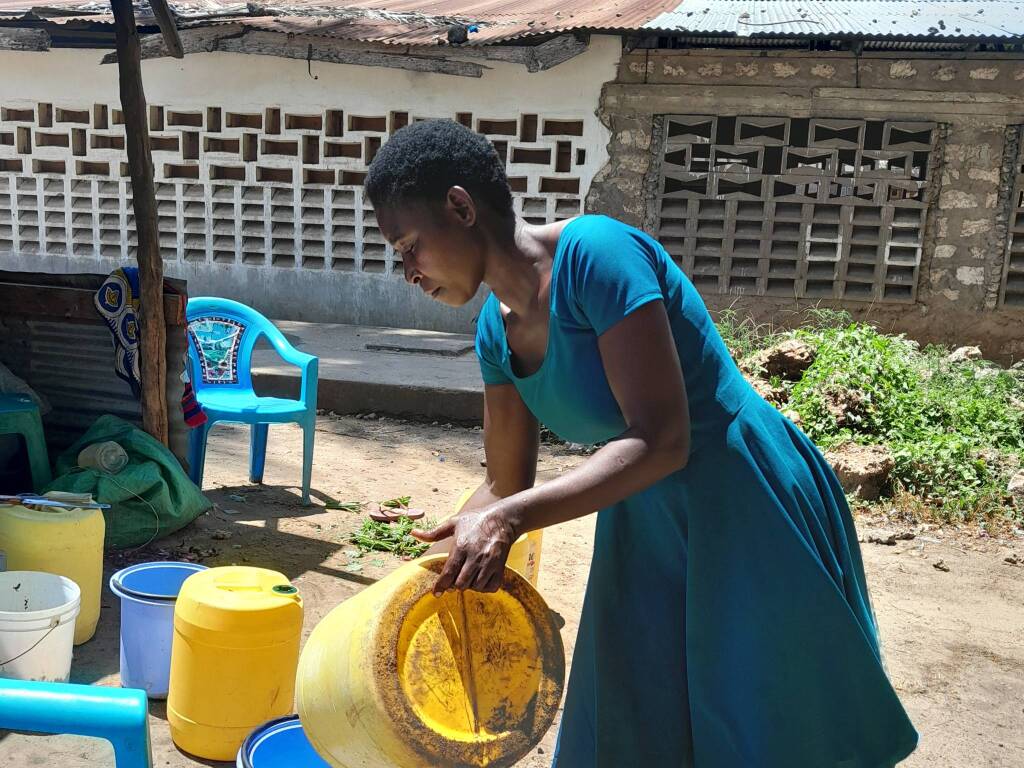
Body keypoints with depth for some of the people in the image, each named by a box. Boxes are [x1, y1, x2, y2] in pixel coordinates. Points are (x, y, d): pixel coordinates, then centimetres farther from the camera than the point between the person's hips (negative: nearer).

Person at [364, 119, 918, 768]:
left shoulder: (595, 253, -25)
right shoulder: (497, 329, -1)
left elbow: (661, 441, -30)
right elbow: (507, 485, 8)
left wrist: (512, 519, -36)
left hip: (753, 517, -7)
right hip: (645, 527, 8)